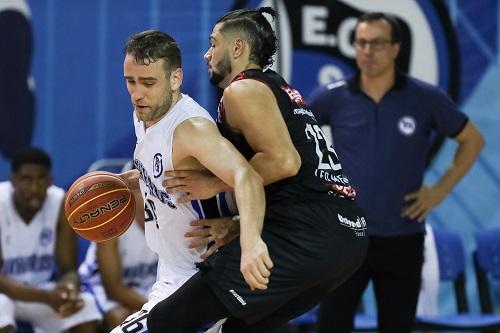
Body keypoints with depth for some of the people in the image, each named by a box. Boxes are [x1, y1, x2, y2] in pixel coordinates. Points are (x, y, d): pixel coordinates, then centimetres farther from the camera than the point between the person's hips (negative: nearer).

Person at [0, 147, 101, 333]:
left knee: (86, 306, -23)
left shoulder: (62, 204, -12)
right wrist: (45, 297, -40)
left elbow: (69, 269, -10)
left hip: (40, 291, 4)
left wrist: (69, 288, -35)